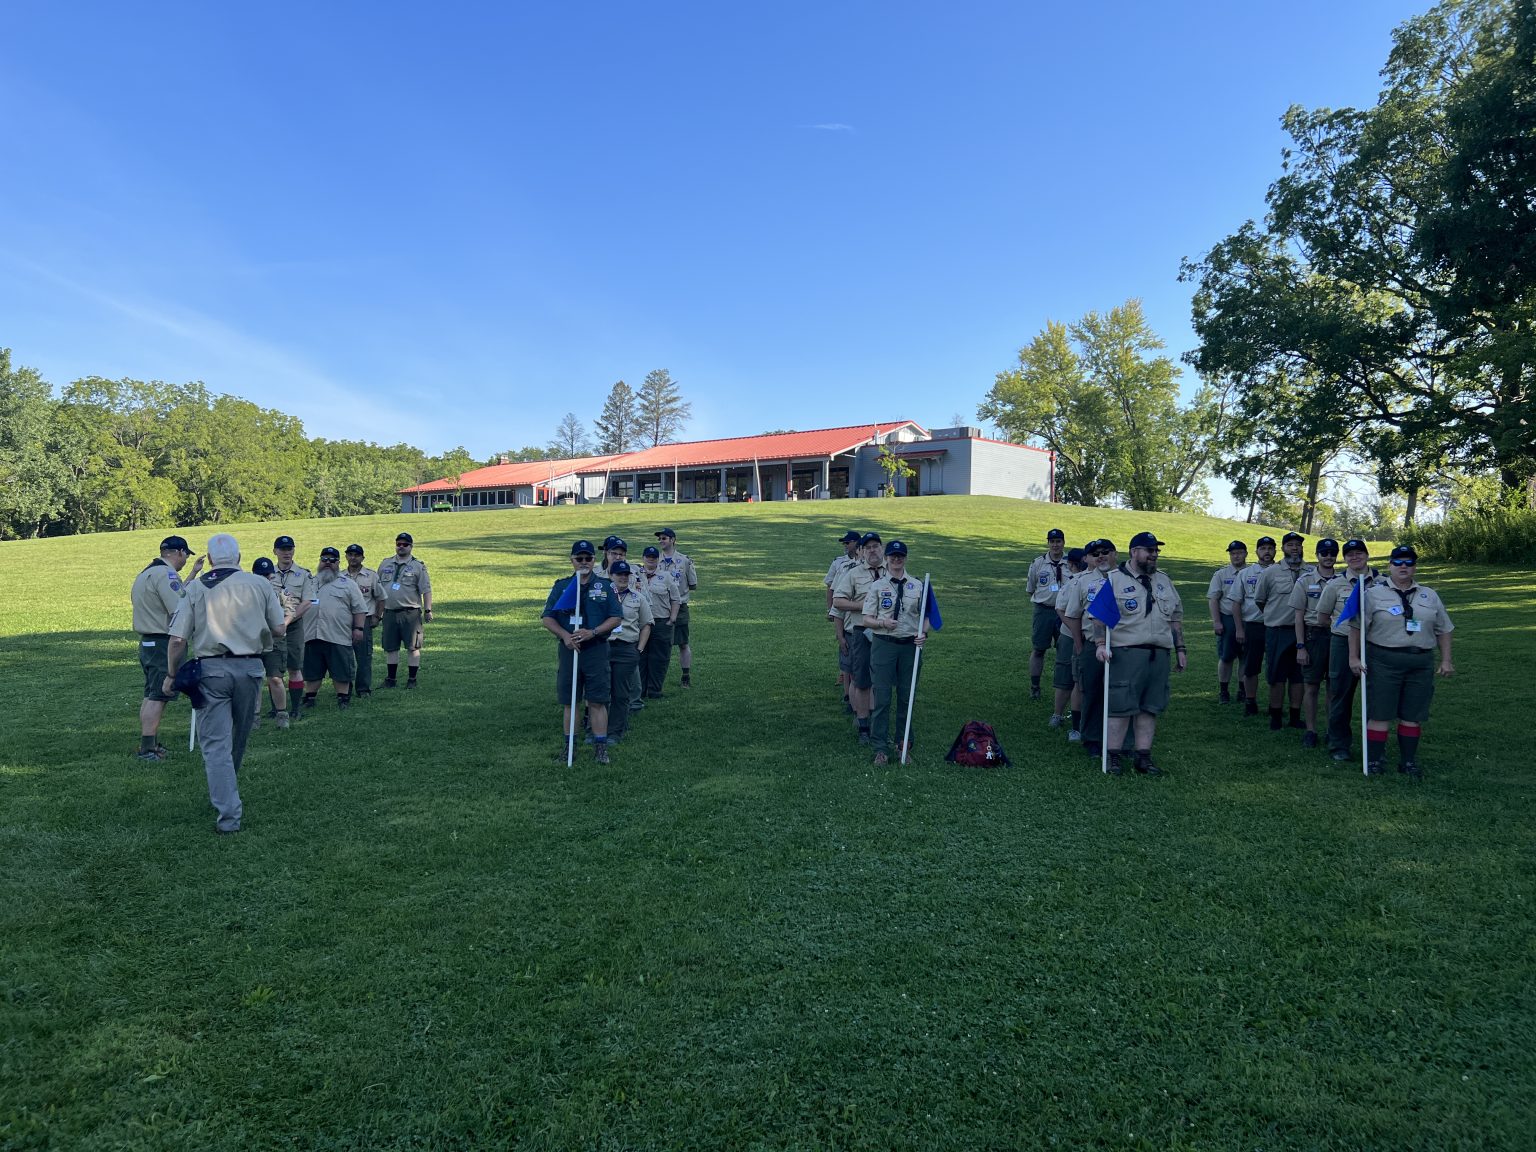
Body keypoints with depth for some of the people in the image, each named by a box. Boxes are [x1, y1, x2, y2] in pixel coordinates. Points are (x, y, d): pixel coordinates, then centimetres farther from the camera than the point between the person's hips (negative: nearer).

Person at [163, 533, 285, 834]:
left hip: (210, 669, -1)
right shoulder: (259, 584, 4)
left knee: (216, 742, 0)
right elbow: (278, 631, 5)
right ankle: (225, 795, 39)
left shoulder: (196, 588, 2)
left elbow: (177, 640, -2)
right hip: (249, 668, 2)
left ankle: (228, 814, -8)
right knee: (238, 740, 19)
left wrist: (171, 675, 10)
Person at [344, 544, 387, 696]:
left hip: (364, 620, -3)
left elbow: (380, 598, 6)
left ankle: (364, 688, 3)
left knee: (364, 655, -3)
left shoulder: (371, 575, 1)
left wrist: (377, 617, -1)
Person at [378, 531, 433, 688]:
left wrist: (427, 610, -8)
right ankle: (390, 679, 20)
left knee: (412, 646, -1)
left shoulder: (418, 566, 0)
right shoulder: (385, 564, 13)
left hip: (410, 612, -4)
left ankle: (412, 679, 7)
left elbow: (426, 590, -3)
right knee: (390, 647, 9)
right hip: (389, 612, 4)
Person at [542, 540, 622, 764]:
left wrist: (593, 632, -13)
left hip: (596, 649, -2)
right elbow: (548, 618, 6)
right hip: (568, 649, 2)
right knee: (569, 702, 8)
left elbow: (616, 618, 1)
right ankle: (568, 744, 18)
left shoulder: (605, 586, 5)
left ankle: (601, 747, 3)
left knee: (597, 702, -2)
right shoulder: (561, 586, 8)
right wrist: (565, 635, -12)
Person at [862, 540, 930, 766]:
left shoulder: (917, 586, 8)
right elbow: (865, 619, 1)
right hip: (884, 644, -2)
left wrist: (922, 634, -6)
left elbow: (924, 615, 13)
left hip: (910, 645, 2)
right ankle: (881, 748, 5)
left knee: (906, 696, 10)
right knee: (882, 697, -2)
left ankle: (904, 740, 26)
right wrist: (883, 623, -17)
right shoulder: (876, 586, 3)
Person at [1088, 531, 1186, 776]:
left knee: (1150, 708, 6)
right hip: (1126, 653, -5)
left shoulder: (1164, 581, 19)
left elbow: (1176, 618, 23)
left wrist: (1180, 649, 18)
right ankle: (1112, 757, 1)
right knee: (1121, 706, -6)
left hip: (1159, 654, 6)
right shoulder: (1114, 580, 1)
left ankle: (1143, 757, 12)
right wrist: (1100, 644, -15)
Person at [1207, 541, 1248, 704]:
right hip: (1227, 619, -1)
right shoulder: (1221, 574, 4)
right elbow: (1213, 599, 1)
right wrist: (1216, 622, -8)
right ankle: (1224, 691, 12)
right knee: (1225, 657, 3)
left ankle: (1243, 691, 17)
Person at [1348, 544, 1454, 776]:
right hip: (1384, 661, -4)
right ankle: (1374, 760, 5)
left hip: (1421, 663, 4)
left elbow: (1444, 629, 16)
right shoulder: (1374, 593, 0)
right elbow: (1357, 626, -1)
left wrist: (1446, 661, 10)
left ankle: (1408, 761, 18)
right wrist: (1354, 657, -6)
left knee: (1413, 715, 8)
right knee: (1379, 713, -2)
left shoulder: (1430, 596, 13)